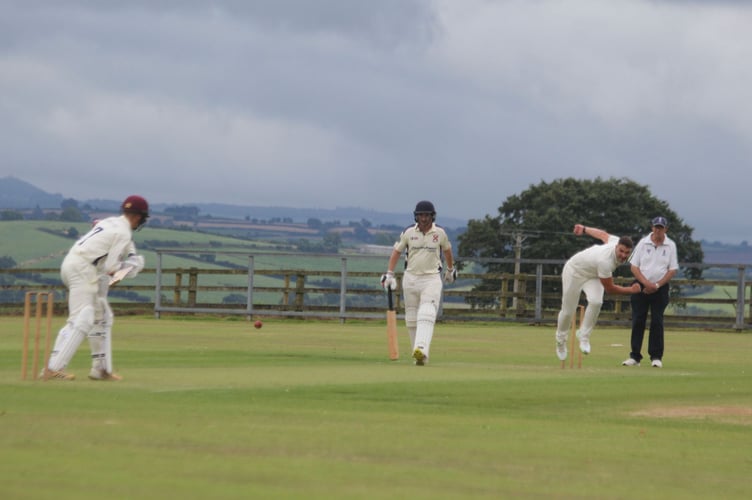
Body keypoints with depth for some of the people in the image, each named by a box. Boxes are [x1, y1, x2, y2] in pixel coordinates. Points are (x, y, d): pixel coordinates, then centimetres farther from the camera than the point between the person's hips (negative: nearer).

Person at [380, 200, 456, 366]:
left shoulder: (440, 233, 1)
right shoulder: (408, 232, 1)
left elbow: (447, 250, 19)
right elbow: (396, 252, 9)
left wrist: (450, 269, 33)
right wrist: (389, 274, -1)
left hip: (432, 279, -2)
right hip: (411, 278, 2)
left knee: (427, 316, -20)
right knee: (411, 319, 4)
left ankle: (422, 350, -36)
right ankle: (420, 356, 15)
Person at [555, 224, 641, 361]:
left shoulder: (618, 241, -21)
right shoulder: (605, 261, -42)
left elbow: (603, 234, 1)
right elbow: (609, 288, -29)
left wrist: (585, 229, 17)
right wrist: (631, 290, -22)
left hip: (592, 275, 6)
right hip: (575, 271, -6)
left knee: (596, 302, -22)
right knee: (568, 310, 0)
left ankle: (584, 335, -4)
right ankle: (561, 339, 28)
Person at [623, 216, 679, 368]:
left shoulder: (670, 246, 1)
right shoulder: (643, 243, 2)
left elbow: (673, 270, 0)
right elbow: (634, 266, 0)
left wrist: (657, 285, -11)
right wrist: (646, 283, -13)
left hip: (660, 288, -1)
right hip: (641, 286, 1)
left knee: (657, 321, -4)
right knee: (637, 321, -2)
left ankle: (656, 356, 1)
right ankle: (635, 356, 2)